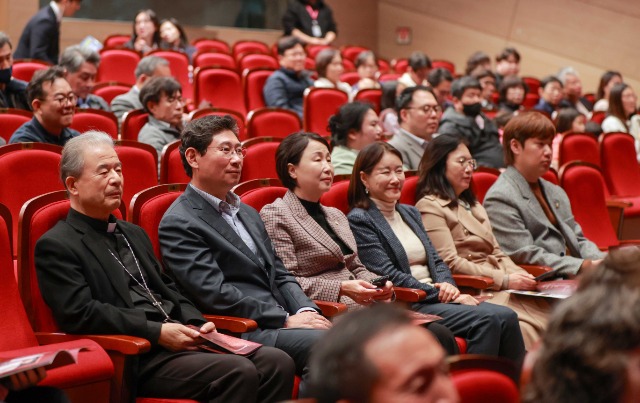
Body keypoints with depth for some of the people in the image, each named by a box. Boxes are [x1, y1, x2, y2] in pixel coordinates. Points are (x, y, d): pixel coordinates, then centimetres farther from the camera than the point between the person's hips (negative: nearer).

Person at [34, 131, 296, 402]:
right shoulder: (56, 245, -2)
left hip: (179, 340, 8)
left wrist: (197, 324, 3)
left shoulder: (134, 234, 24)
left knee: (277, 363, -15)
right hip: (133, 358, -7)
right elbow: (80, 314, -14)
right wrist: (157, 332, -17)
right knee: (239, 372, -28)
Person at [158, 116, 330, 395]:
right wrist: (287, 320, -13)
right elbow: (215, 294, -13)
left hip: (280, 324, 8)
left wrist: (306, 310, -1)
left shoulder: (247, 213, 22)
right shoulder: (178, 223, -5)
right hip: (240, 334, -8)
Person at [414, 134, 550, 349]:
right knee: (522, 327, -31)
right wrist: (505, 280, -13)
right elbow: (451, 263, -10)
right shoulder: (430, 207, -1)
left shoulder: (472, 204, 27)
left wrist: (520, 276, 2)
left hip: (501, 287, 8)